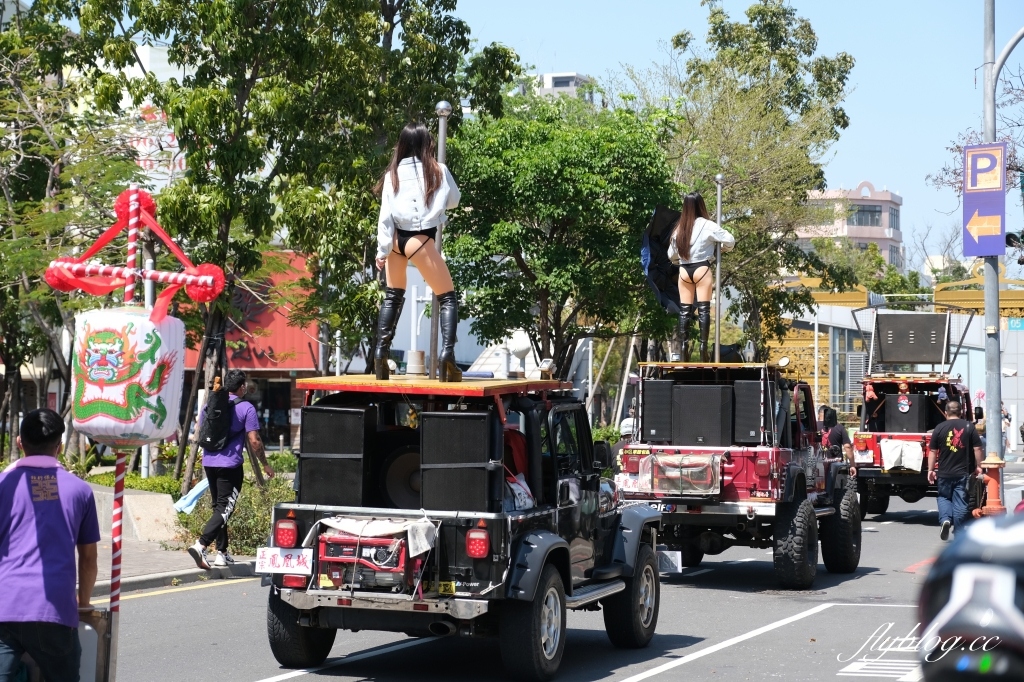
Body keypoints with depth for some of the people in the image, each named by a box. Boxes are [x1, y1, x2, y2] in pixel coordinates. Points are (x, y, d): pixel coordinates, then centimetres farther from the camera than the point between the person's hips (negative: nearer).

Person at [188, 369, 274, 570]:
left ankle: (222, 553, 18)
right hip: (230, 465, -6)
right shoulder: (246, 408, -6)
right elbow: (254, 441, -9)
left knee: (219, 507, 17)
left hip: (209, 462, 6)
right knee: (224, 509, -7)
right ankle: (201, 545, -25)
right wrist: (265, 465, 3)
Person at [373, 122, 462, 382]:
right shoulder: (438, 171, -1)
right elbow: (454, 200, 14)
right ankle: (447, 353, -15)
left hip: (396, 239, 4)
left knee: (393, 297, 19)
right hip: (420, 240, -4)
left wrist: (382, 250, -2)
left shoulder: (392, 174, 3)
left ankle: (381, 353, 11)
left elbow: (385, 215, -2)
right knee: (448, 297, 5)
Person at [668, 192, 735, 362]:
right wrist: (722, 248, 14)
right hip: (701, 269, -4)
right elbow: (730, 241, -7)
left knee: (684, 310, 5)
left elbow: (671, 255, 14)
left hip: (684, 270, 4)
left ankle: (683, 348, 1)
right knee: (703, 309, -3)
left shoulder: (679, 228, 7)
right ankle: (703, 347, -10)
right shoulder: (707, 225, -6)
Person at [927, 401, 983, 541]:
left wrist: (931, 469, 7)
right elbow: (977, 448, -1)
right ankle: (958, 533, 9)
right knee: (960, 502, 6)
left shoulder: (940, 428, -2)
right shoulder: (969, 427, -1)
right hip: (963, 472, 0)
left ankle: (945, 519, -8)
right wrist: (978, 466, 10)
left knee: (944, 497, 17)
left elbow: (932, 451, 0)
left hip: (944, 473, 0)